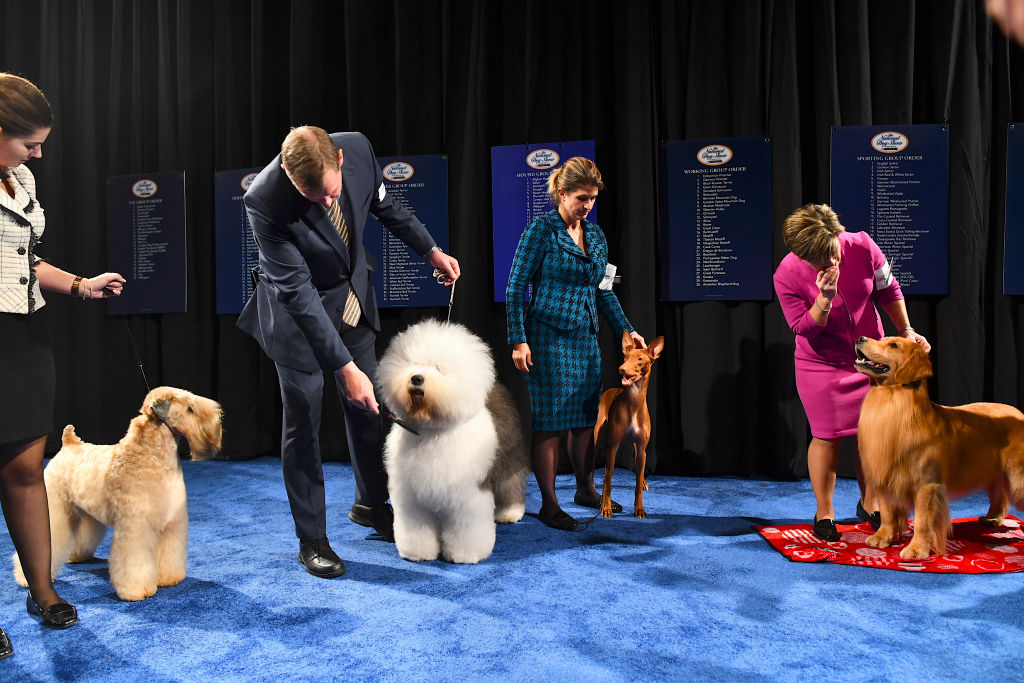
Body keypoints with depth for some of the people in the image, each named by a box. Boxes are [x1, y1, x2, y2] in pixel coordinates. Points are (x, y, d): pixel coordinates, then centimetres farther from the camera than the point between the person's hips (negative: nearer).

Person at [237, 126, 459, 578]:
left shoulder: (358, 148, -20)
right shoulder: (264, 201, -33)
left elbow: (383, 203, 3)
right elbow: (297, 290, -30)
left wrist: (430, 249, 6)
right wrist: (345, 366, -30)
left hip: (352, 292, 5)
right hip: (297, 307, -5)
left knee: (367, 406, 15)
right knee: (303, 422, 1)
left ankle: (371, 503, 37)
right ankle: (311, 539, 17)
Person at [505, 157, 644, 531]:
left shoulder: (596, 236, 12)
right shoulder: (541, 229, -6)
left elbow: (604, 291, 19)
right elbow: (515, 287, -8)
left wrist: (626, 330, 13)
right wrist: (518, 340, -14)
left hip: (586, 338, 6)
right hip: (548, 336, -6)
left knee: (586, 416, 12)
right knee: (548, 420, -2)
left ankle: (585, 489, 29)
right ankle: (549, 504, 8)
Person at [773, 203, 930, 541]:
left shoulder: (862, 247, -16)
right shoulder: (787, 276, -23)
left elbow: (888, 290, 2)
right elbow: (803, 328, -16)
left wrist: (906, 330, 4)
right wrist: (824, 299, -32)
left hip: (869, 355, 3)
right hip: (821, 362, -3)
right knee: (828, 435, -2)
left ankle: (869, 503, 28)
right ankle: (824, 513, 15)